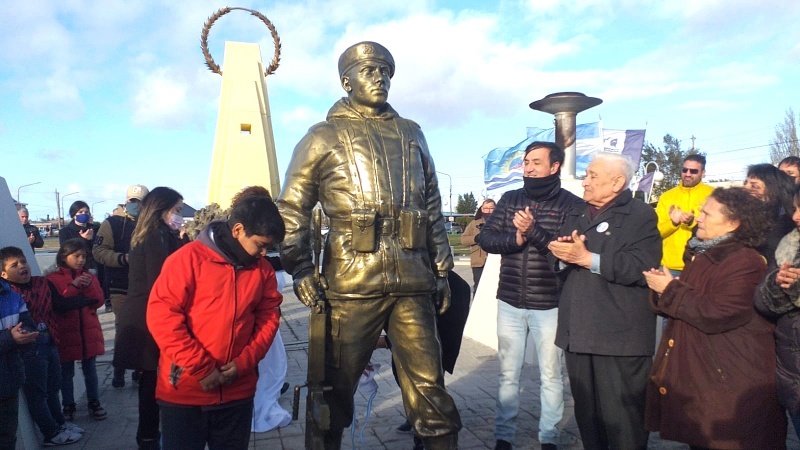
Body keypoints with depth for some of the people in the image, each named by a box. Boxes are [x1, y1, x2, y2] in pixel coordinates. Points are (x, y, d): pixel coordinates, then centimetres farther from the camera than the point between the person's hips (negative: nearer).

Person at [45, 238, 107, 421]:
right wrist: (74, 286, -22)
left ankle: (94, 403, 20)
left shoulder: (89, 276, 7)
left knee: (90, 370, 11)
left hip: (89, 332, 3)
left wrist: (89, 287, -16)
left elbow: (99, 301, 0)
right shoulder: (53, 279, -5)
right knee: (67, 372, 7)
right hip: (66, 333, -3)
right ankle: (68, 406, 19)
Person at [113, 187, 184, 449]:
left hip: (141, 314, 10)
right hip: (150, 318, -10)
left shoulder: (149, 235, 14)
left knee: (149, 378, 17)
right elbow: (158, 285, -18)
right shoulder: (158, 236, -16)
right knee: (153, 379, 0)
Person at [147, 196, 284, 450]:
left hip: (237, 391, 4)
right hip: (185, 390, -4)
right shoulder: (190, 258, -11)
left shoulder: (263, 269, 2)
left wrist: (244, 362, -10)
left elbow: (269, 316, 5)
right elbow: (161, 315, -15)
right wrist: (200, 368, -16)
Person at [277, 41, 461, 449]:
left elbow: (433, 208, 18)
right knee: (337, 385, 9)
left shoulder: (411, 134, 17)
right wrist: (301, 272, -5)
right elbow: (291, 209, 4)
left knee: (428, 384, 7)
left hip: (413, 282, 3)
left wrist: (441, 270, 13)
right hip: (352, 283, -2)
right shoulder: (323, 137, 6)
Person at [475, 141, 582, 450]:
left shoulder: (571, 204, -5)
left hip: (550, 306, -3)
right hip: (510, 303, 3)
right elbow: (485, 238, -1)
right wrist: (516, 239, -16)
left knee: (550, 376, 11)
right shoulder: (510, 199, 6)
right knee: (508, 374, 13)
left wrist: (533, 231, -24)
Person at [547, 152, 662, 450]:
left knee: (622, 419, 2)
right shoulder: (575, 215, 17)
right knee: (586, 414, 18)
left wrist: (588, 259, -20)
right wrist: (563, 257, -11)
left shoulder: (641, 216, -5)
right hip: (578, 333, 7)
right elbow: (557, 263, 12)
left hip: (619, 336, -6)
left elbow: (643, 268, -20)